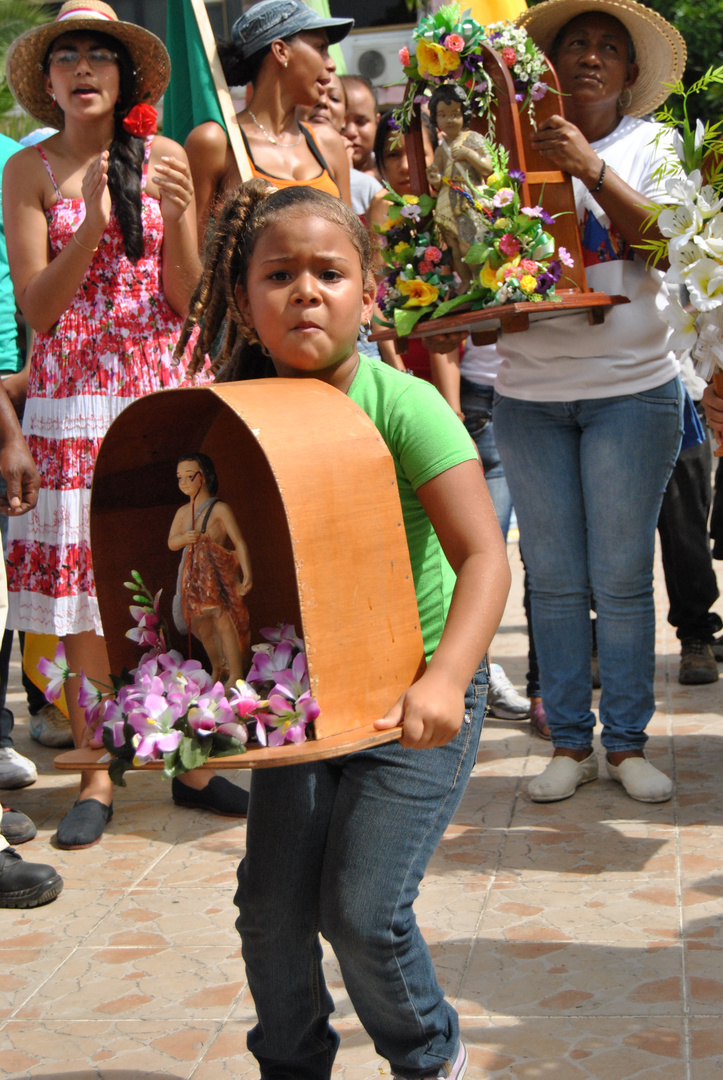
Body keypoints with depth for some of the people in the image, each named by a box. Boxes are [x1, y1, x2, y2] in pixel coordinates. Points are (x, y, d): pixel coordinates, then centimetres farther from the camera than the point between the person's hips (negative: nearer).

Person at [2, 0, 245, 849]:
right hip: (71, 398, -1)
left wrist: (177, 217, -14)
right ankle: (98, 773, 9)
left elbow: (186, 299, 2)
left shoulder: (163, 157, 5)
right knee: (83, 584, -1)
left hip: (161, 388, 1)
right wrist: (92, 225, -18)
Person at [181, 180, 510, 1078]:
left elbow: (484, 556, -22)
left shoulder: (402, 406, -17)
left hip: (412, 698, -4)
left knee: (360, 909, -7)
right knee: (271, 907, 4)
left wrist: (444, 680, -35)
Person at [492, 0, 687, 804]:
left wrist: (589, 167, -19)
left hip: (631, 386, -1)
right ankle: (570, 741, 15)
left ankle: (626, 742, 13)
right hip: (529, 391, 1)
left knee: (623, 577, 1)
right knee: (554, 578, 4)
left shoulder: (649, 146, 7)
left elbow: (660, 238, -9)